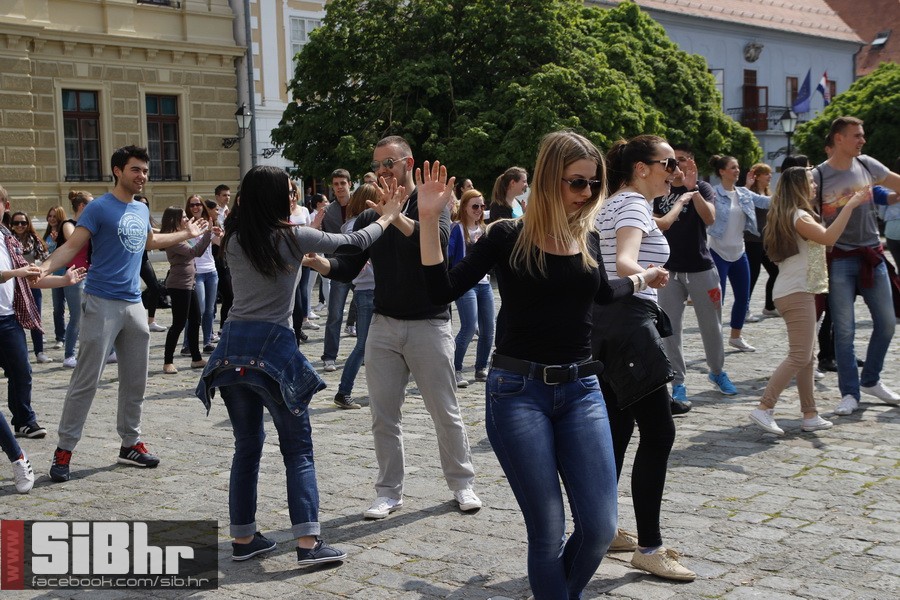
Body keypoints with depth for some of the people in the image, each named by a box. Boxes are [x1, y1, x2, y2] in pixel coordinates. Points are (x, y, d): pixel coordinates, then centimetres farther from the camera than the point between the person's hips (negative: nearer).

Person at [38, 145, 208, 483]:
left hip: (134, 304, 7)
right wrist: (45, 267, -34)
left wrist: (187, 234, 40)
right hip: (102, 304, -7)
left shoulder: (142, 210, 12)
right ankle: (64, 450, 2)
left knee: (135, 380, 12)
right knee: (86, 381, -6)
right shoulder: (99, 208, -9)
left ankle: (131, 444, 24)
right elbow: (72, 246, -16)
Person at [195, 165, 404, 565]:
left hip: (232, 347, 5)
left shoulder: (234, 242, 8)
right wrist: (387, 217, 23)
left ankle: (243, 539, 20)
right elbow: (355, 242, 8)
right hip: (272, 347, -5)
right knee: (298, 448, 4)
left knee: (247, 447, 15)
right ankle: (309, 542, -2)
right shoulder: (293, 237, -2)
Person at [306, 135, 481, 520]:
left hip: (428, 325, -4)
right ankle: (389, 492, 15)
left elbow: (438, 240, -24)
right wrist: (317, 262, -14)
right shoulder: (370, 216, 10)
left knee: (445, 413, 4)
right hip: (384, 325, 4)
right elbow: (348, 269, 5)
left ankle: (462, 484, 20)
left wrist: (396, 215, -33)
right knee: (383, 416, 5)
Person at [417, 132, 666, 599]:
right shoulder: (507, 237, -4)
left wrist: (643, 278, 43)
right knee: (548, 533, -4)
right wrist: (430, 220, -18)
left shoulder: (587, 239, 8)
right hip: (518, 391, -4)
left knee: (599, 528, -1)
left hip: (581, 391, 4)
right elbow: (442, 290, -10)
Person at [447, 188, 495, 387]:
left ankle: (481, 369, 19)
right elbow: (446, 253, -16)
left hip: (484, 284, 7)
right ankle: (456, 370, -6)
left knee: (488, 330, 5)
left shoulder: (483, 229, 16)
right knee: (469, 327, -17)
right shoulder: (457, 228, -5)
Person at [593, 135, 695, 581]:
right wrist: (645, 275, -49)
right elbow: (624, 262, -32)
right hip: (629, 320, -11)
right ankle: (649, 548, -8)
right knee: (658, 433, -10)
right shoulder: (635, 204, -12)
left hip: (605, 321, 11)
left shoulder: (612, 204, 18)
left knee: (617, 429, 14)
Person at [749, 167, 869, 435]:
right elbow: (828, 237, -30)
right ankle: (764, 408, -16)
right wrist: (850, 205, -26)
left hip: (795, 291, 10)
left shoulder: (786, 216, 17)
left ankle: (810, 416, 12)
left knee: (807, 356, 10)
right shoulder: (799, 216, -14)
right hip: (797, 293, -10)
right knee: (799, 356, -13)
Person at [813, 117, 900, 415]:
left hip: (872, 256, 5)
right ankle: (850, 393, 10)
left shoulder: (867, 165, 4)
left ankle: (870, 380, 28)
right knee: (844, 330, -2)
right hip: (840, 260, -5)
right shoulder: (818, 176, -8)